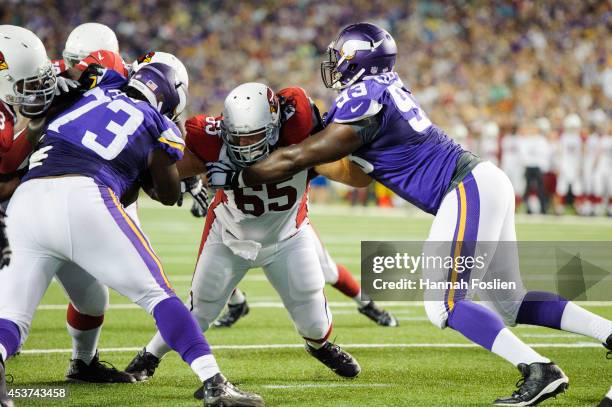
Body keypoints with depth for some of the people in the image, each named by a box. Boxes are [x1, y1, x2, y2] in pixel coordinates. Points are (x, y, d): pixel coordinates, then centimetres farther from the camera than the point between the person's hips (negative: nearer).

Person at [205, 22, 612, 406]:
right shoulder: (387, 89, 14)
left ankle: (539, 370, -16)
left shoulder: (363, 99, -12)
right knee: (509, 303, 14)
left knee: (444, 304, -9)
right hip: (486, 182, 9)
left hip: (469, 190, -9)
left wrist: (236, 177, 0)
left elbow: (299, 158, -9)